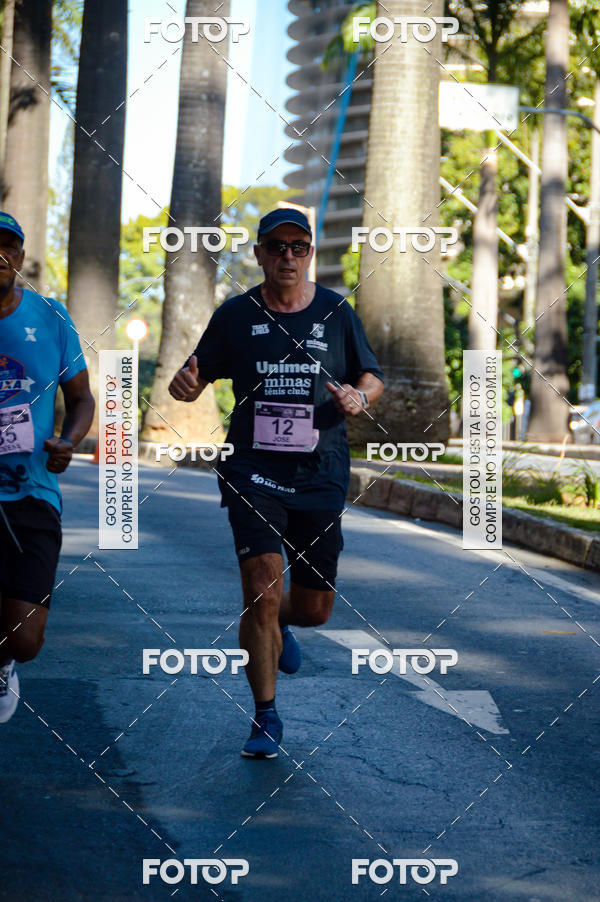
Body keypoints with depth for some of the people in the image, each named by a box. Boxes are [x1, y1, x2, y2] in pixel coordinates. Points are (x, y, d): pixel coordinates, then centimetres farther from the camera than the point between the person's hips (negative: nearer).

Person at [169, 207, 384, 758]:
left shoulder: (336, 313, 5)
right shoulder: (236, 315, 2)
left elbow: (373, 377, 13)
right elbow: (200, 374, 8)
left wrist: (360, 397, -10)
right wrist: (186, 386, -16)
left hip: (321, 475, 2)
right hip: (254, 473, -2)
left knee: (315, 606, 7)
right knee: (262, 589, -16)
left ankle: (276, 623, 46)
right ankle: (266, 718, -2)